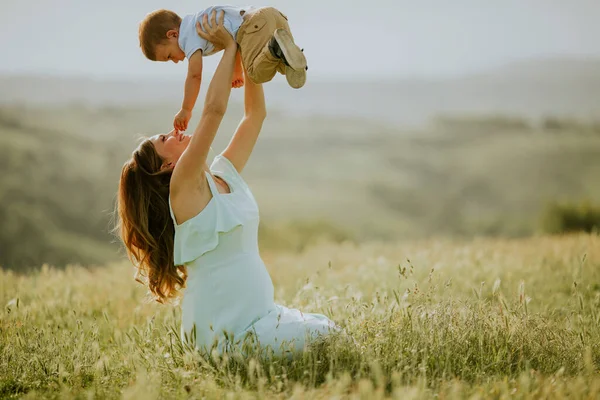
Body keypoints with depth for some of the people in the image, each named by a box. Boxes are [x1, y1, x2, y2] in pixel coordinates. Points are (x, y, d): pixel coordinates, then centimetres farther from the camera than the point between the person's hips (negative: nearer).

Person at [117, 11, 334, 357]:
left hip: (259, 313, 9)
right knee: (324, 339, -14)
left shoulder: (225, 173, 10)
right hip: (226, 330, -9)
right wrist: (230, 47, -11)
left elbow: (256, 112, 14)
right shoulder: (184, 186, -12)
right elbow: (215, 108, -21)